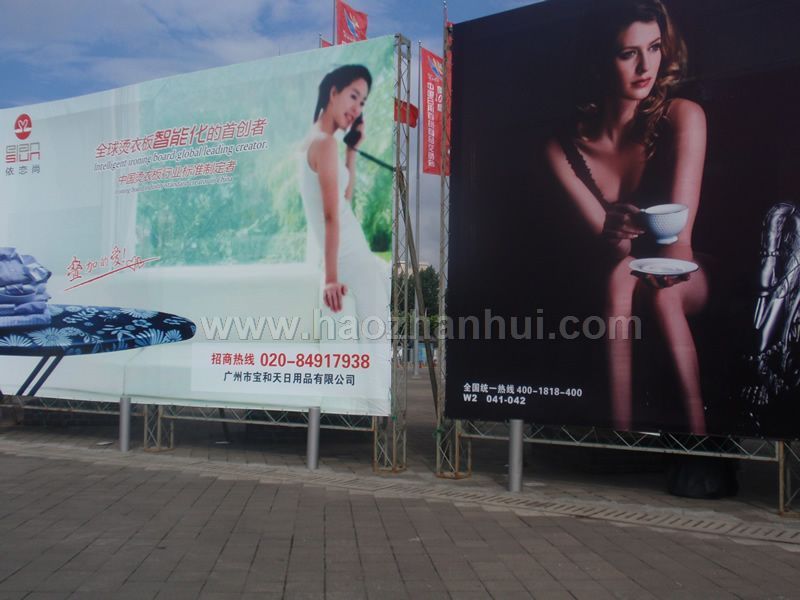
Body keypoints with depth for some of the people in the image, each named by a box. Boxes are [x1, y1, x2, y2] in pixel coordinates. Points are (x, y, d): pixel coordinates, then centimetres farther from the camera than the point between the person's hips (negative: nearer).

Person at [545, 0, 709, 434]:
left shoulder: (683, 117, -17)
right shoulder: (564, 149, -14)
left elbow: (680, 224, -28)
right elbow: (603, 240, -22)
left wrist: (671, 256, -51)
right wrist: (613, 233, -47)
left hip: (684, 281, 0)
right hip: (609, 289, 1)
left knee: (660, 290, -34)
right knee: (620, 274, -34)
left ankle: (697, 426, -31)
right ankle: (621, 428, -35)